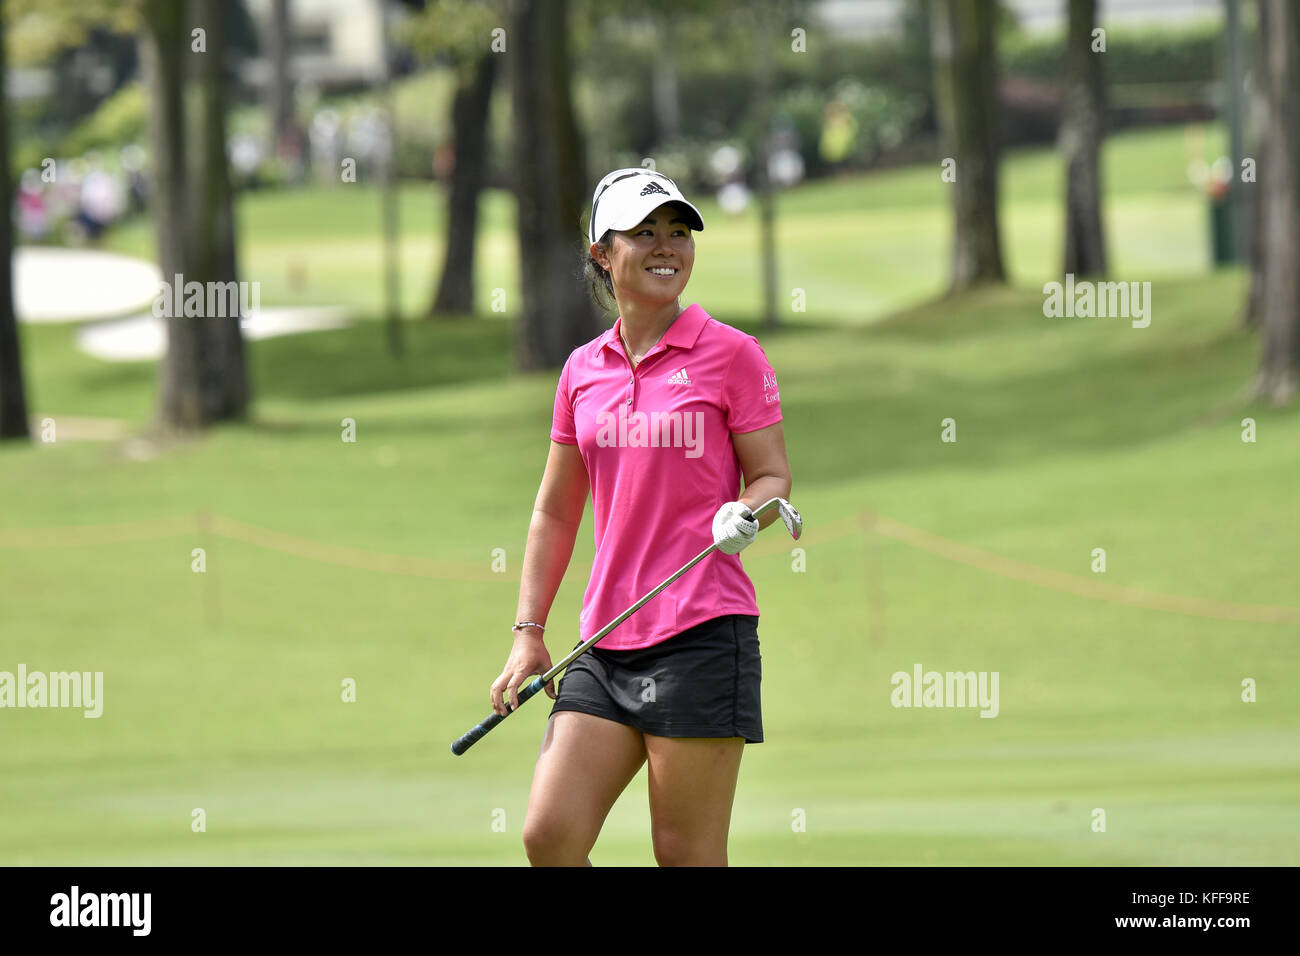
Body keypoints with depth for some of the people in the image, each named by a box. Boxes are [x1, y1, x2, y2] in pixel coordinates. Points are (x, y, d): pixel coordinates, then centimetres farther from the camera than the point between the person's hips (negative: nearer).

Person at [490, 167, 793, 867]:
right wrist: (529, 633, 12)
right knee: (549, 836, -6)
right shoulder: (584, 368, 14)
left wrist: (744, 515, -21)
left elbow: (773, 475, 2)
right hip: (605, 645, 5)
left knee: (687, 855, -5)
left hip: (702, 633, -5)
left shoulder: (730, 354, 0)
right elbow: (555, 513, 19)